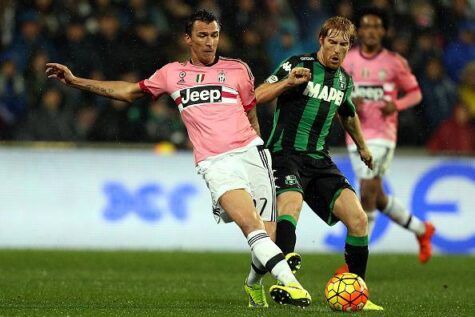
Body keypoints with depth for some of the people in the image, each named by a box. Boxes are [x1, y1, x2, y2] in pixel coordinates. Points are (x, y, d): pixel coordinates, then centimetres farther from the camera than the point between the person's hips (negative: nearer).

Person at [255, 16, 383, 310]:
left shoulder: (345, 80, 14)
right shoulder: (299, 65, -5)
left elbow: (348, 114, 36)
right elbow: (257, 97, -11)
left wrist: (363, 147, 48)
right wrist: (288, 82, -27)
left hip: (320, 161, 6)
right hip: (286, 155, -6)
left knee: (358, 218, -9)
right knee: (290, 205, -35)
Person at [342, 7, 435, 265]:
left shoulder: (394, 63, -1)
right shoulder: (346, 61, 5)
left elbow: (415, 93, 8)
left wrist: (396, 105, -12)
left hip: (382, 135, -4)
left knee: (367, 195, -13)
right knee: (377, 198, 10)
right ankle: (421, 230, 33)